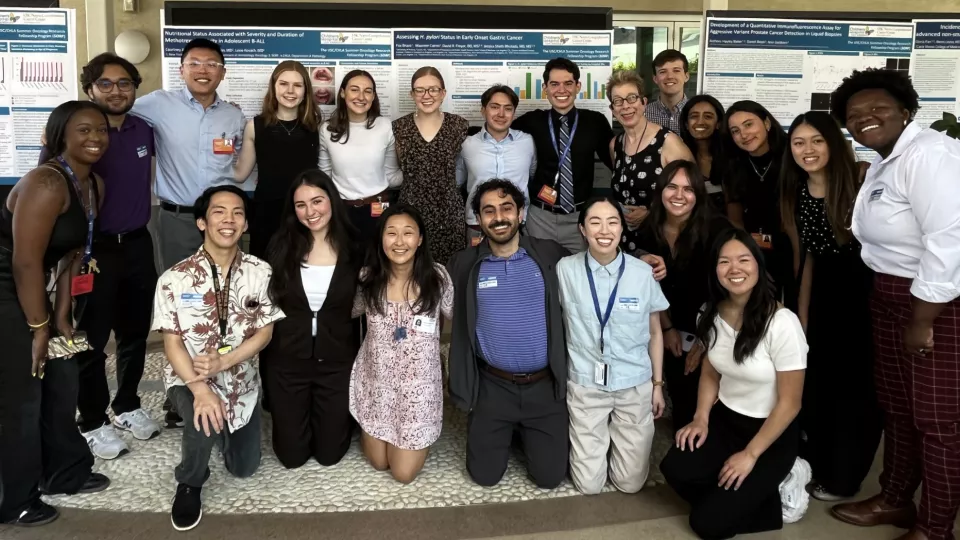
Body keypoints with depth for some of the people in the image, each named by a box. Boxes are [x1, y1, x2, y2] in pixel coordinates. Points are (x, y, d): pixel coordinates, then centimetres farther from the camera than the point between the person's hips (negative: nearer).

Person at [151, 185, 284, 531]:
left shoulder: (260, 273, -10)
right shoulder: (175, 279, -14)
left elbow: (265, 333, -7)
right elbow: (172, 342, -13)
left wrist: (222, 362, -23)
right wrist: (199, 388, -28)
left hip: (241, 380, 3)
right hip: (190, 379, -3)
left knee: (243, 468, 10)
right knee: (206, 421, -35)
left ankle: (216, 424, 42)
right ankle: (189, 484, -2)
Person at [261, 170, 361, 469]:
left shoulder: (353, 249, -7)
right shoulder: (282, 245, -6)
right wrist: (264, 359, -3)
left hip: (338, 363, 0)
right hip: (287, 362, 1)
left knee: (329, 453, 10)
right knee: (291, 455, 11)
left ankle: (342, 416, 41)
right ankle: (301, 419, 42)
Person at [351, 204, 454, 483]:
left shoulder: (437, 277, -15)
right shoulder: (368, 278, -10)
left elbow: (454, 318, 1)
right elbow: (351, 312, 9)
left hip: (419, 384, -2)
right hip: (376, 380, 2)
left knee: (404, 473, 5)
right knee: (379, 462, 16)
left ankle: (420, 443, 37)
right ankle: (370, 434, 49)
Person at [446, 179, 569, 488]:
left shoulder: (551, 256, -4)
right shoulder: (464, 265, -3)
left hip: (546, 385, 0)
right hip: (493, 387, 1)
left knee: (549, 477, 4)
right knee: (484, 475, 7)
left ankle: (526, 433, 36)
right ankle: (510, 432, 38)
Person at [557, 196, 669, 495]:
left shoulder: (643, 273, -8)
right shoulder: (565, 269, -10)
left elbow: (654, 333, 4)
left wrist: (658, 384, 7)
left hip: (635, 384, 1)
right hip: (585, 384, 0)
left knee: (630, 482, 9)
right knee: (589, 484, 6)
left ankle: (618, 436, 38)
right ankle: (588, 439, 36)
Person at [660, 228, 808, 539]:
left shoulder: (782, 324, -22)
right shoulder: (712, 315, -3)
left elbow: (789, 404, -16)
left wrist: (750, 455, -13)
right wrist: (701, 419, -3)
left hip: (772, 434, -6)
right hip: (724, 420, 6)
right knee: (675, 469, -21)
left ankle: (765, 497, 15)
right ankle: (727, 497, 8)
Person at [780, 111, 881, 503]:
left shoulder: (861, 182, -15)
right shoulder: (797, 194, 2)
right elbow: (809, 258, 9)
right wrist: (802, 317, 9)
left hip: (867, 295, -5)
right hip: (826, 295, 6)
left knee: (856, 386, 5)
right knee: (814, 382, 12)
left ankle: (842, 478, 22)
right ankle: (820, 465, 33)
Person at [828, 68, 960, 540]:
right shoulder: (882, 163, 14)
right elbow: (881, 232, 10)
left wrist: (922, 321, -21)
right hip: (890, 296, 10)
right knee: (896, 406, 18)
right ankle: (895, 500, 35)